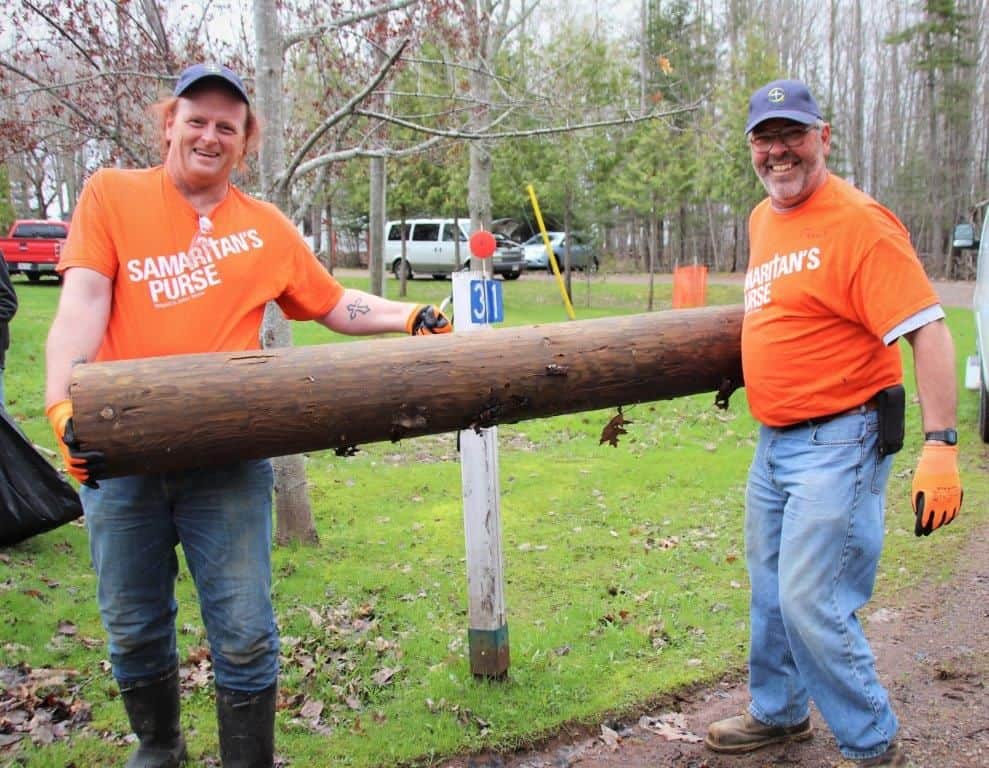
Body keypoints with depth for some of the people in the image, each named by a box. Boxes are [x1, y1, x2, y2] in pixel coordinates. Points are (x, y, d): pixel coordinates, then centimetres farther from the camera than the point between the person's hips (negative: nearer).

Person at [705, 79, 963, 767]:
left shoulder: (859, 221, -16)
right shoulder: (762, 219, 10)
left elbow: (928, 330, -21)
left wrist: (941, 446, -27)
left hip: (838, 442, -9)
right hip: (774, 443, 9)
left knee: (812, 603, -6)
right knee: (771, 593, 19)